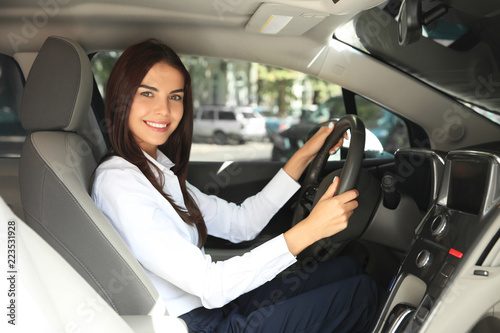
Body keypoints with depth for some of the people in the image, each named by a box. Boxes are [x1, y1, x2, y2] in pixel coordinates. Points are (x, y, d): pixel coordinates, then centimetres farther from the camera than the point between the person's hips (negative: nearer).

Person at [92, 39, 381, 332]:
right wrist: (308, 230, -29)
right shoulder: (117, 181, -21)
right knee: (361, 292, -3)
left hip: (217, 307, 8)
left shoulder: (160, 170, 8)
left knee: (347, 268, 10)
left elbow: (240, 223, 8)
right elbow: (209, 286, -26)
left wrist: (303, 156, 5)